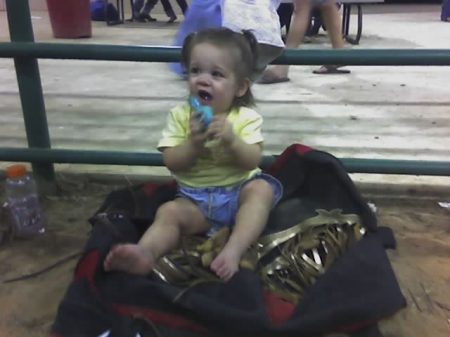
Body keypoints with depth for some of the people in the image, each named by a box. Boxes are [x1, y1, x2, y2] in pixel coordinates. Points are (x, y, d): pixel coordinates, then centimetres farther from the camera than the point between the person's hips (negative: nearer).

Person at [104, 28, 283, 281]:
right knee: (169, 212, -23)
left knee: (262, 188, -28)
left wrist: (232, 140, -32)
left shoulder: (246, 117, -5)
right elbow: (172, 163, -6)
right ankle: (146, 253, -48)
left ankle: (233, 251, -40)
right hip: (195, 199, 1)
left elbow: (253, 161, -14)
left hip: (238, 192, 0)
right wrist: (194, 142, -24)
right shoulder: (180, 115, 0)